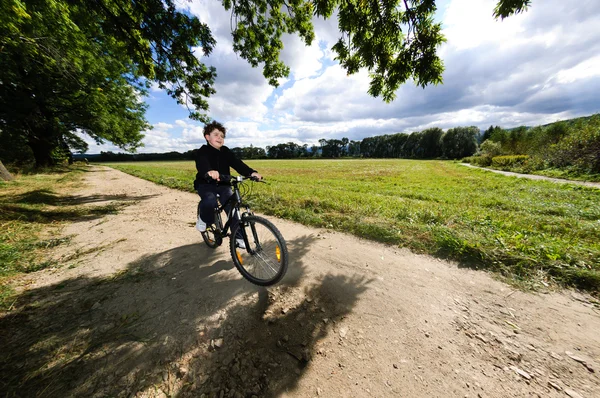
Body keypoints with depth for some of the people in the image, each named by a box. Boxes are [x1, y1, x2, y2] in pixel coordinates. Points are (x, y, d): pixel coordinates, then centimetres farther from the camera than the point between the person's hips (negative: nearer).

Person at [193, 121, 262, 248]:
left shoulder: (225, 151, 3)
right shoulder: (203, 151, -9)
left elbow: (237, 163, -13)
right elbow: (202, 164, -32)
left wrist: (251, 172, -32)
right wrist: (209, 172, -58)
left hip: (223, 185, 3)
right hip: (206, 184, -3)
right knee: (210, 201, -32)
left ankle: (238, 236, -6)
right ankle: (204, 219, 4)